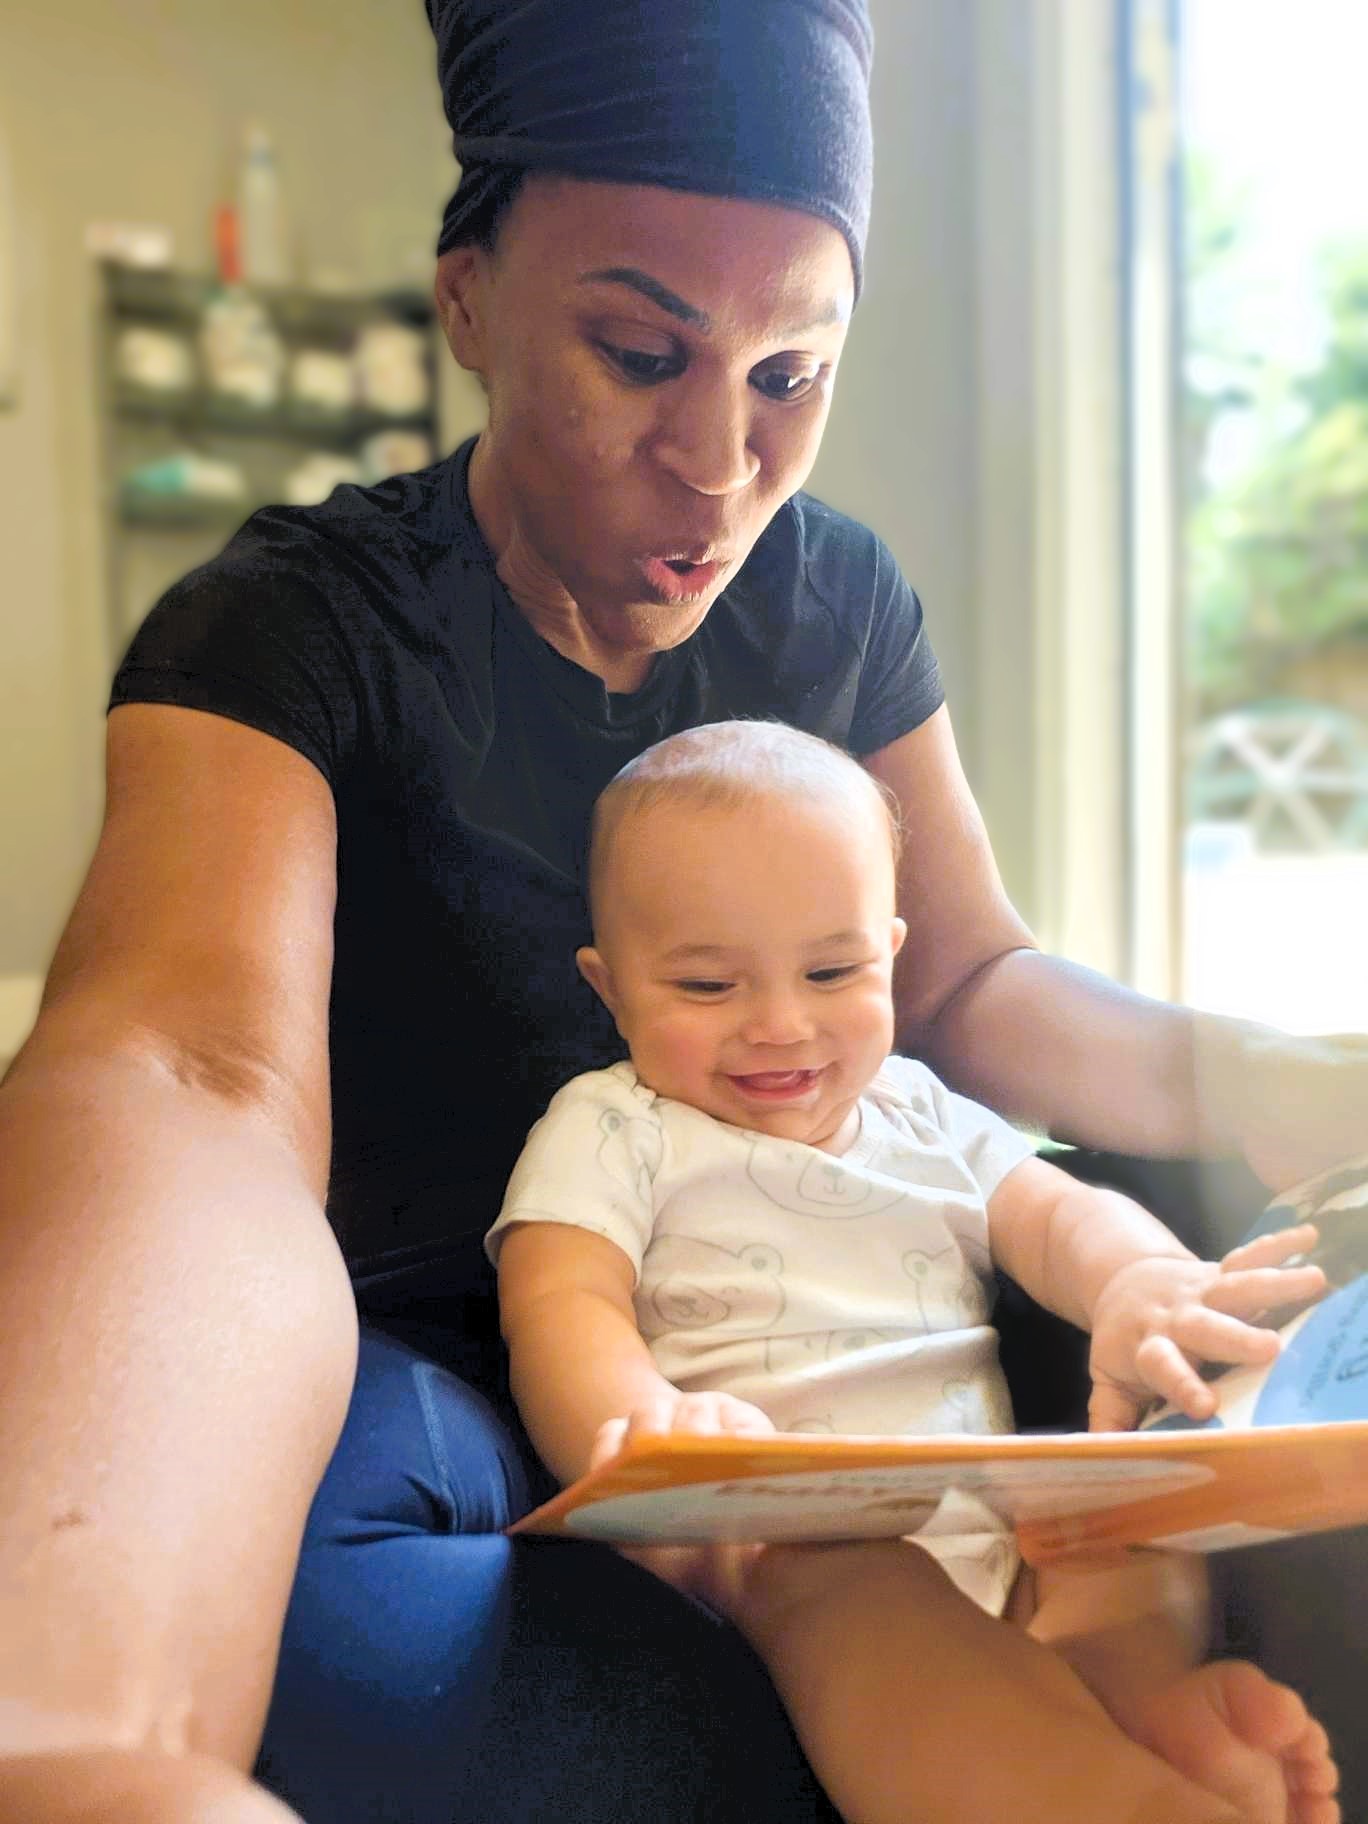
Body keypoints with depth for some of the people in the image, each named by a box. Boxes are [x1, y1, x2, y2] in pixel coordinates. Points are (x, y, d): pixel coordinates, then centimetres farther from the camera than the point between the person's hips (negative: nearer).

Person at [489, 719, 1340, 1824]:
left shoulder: (920, 1113, 23)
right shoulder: (611, 1131, 7)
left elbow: (1055, 1214, 14)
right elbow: (559, 1308, -7)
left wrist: (1140, 1284, -15)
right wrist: (648, 1422, -34)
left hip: (1001, 1522, 6)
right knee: (867, 1607, -37)